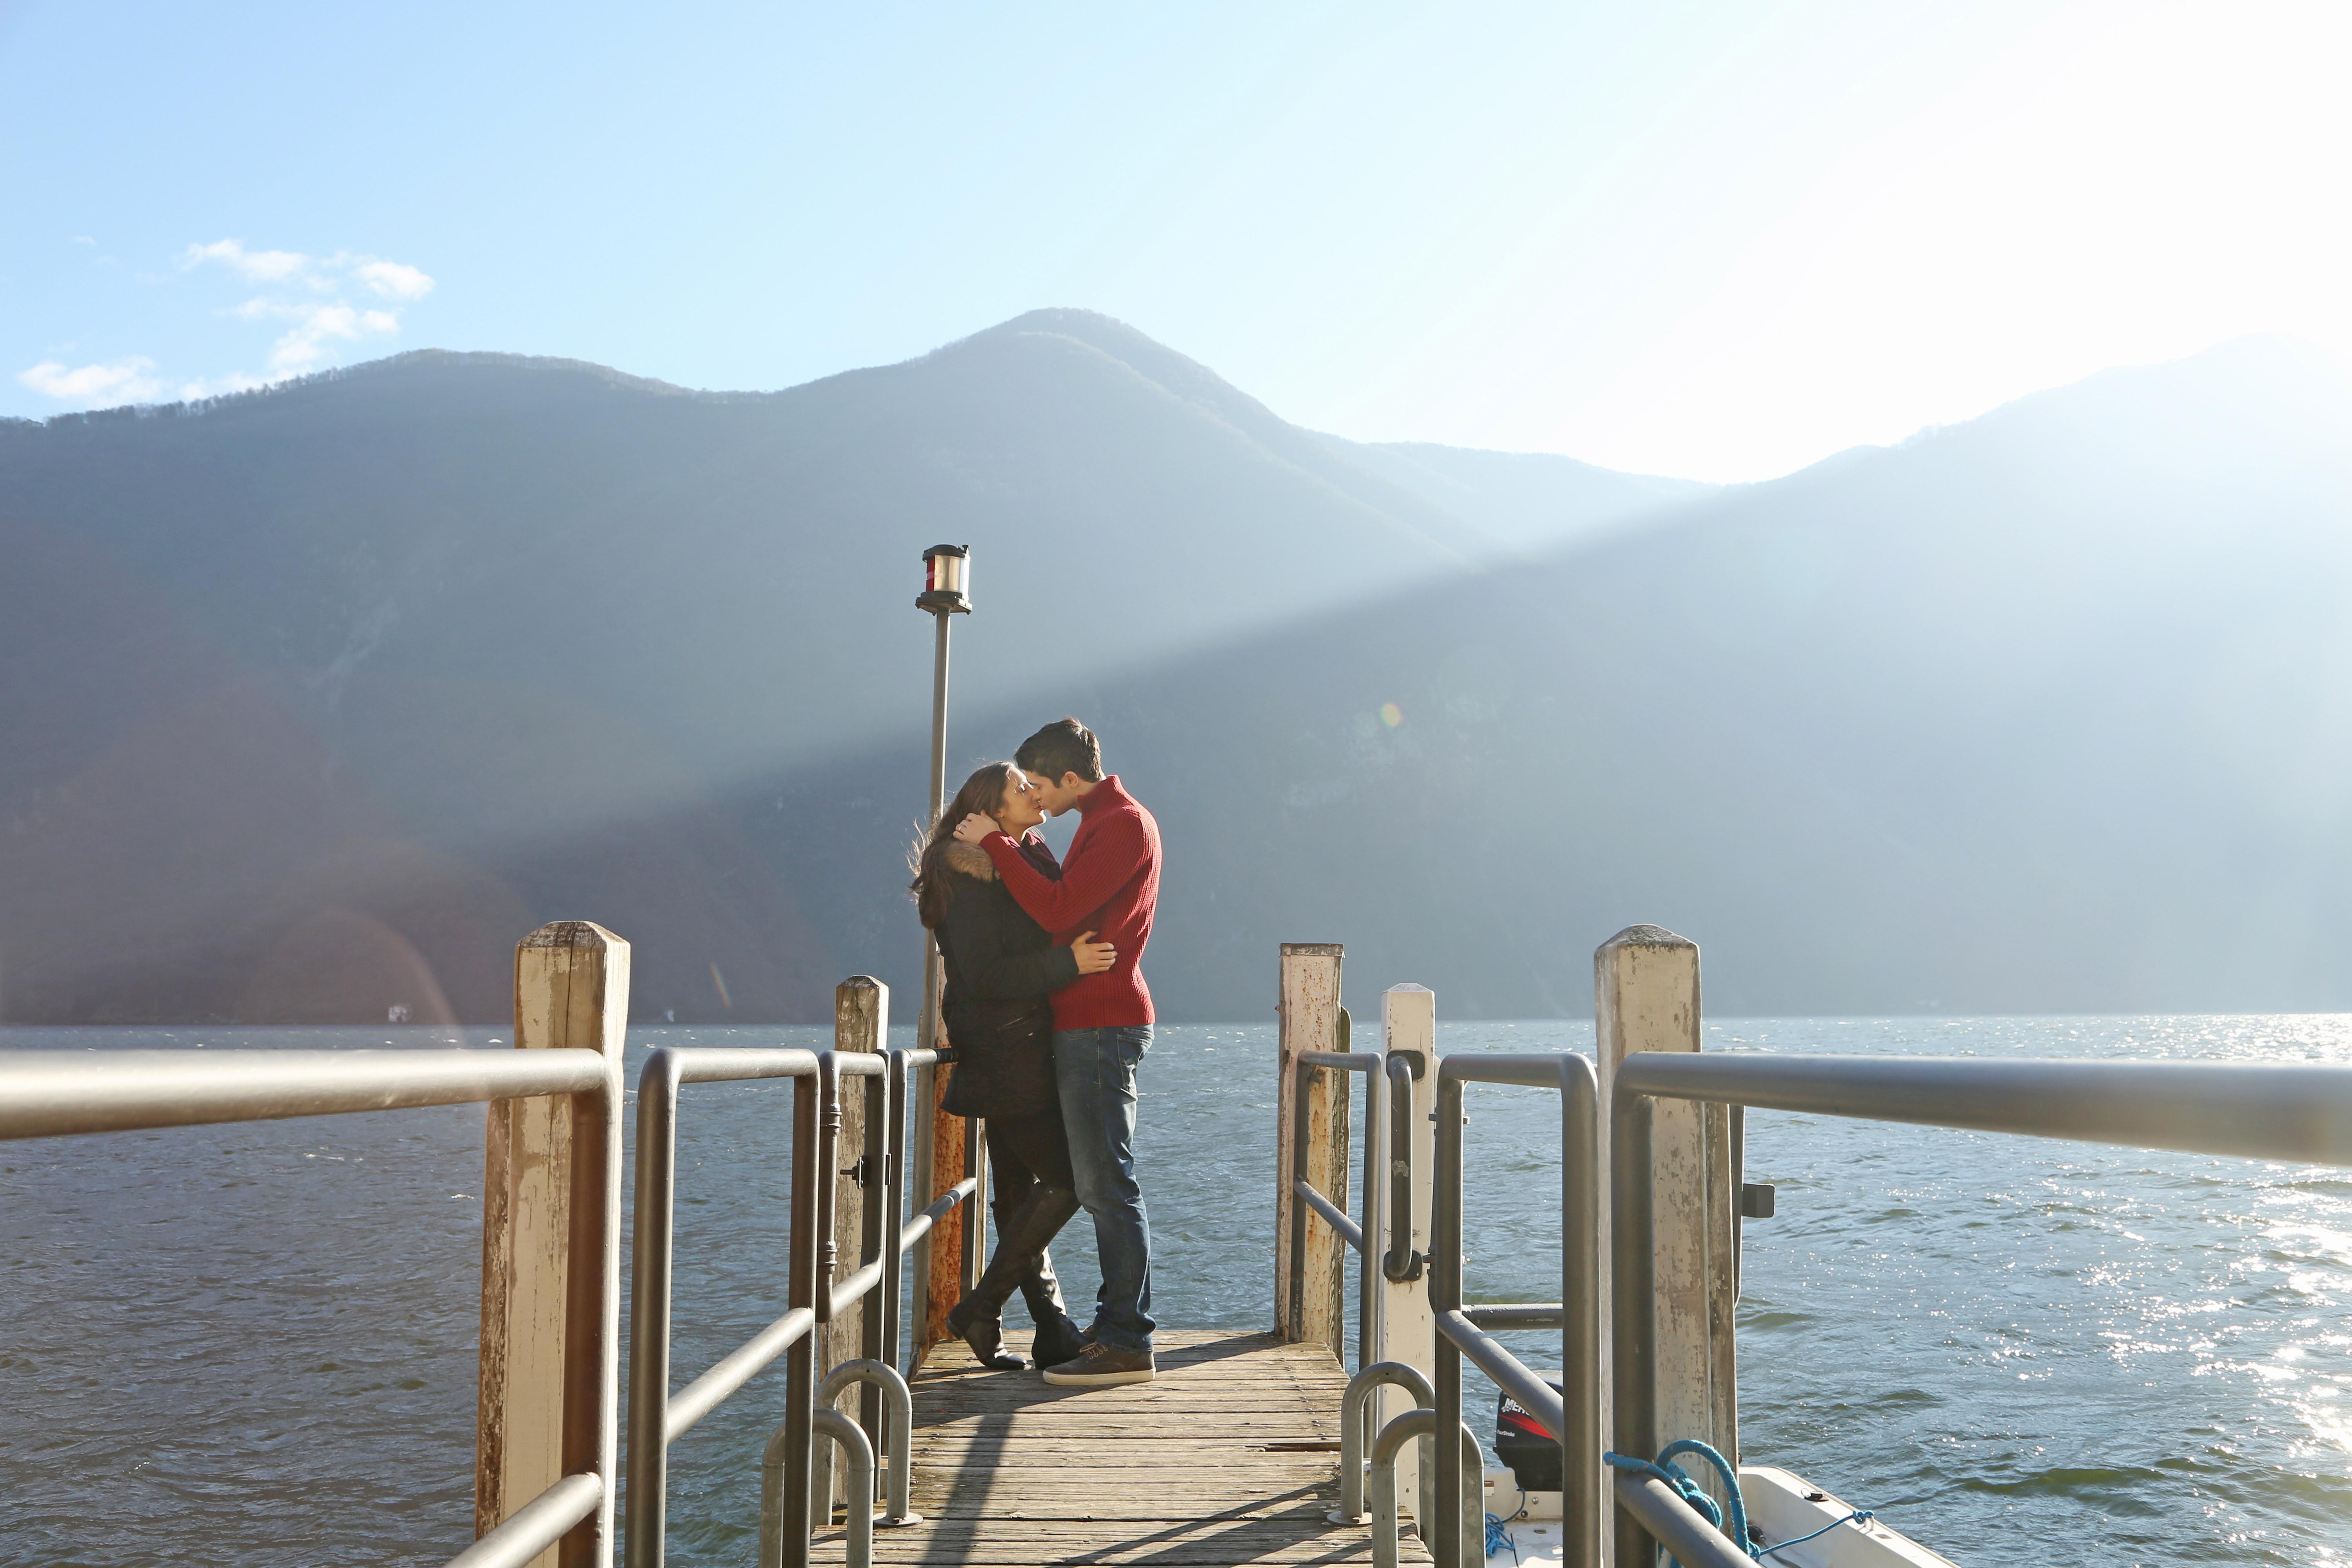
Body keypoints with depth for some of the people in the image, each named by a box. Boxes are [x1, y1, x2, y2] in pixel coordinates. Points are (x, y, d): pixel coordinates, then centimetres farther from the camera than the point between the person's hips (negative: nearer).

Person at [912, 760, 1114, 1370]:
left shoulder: (1027, 862, 17)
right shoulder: (970, 877, -13)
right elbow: (985, 976, -21)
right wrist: (1067, 962, -24)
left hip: (1027, 1055, 9)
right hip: (1005, 1058, -9)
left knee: (1022, 1194, 10)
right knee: (1064, 1183, -9)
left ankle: (1054, 1330, 14)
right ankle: (980, 1309, -2)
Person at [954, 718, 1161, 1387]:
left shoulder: (1124, 824, -13)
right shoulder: (1108, 820, 20)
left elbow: (1057, 910, -21)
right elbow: (1067, 906, 22)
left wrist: (996, 843, -14)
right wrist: (1021, 853, 12)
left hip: (1100, 1025, -11)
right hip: (1091, 1023, 11)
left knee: (1106, 1185, -10)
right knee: (1103, 1185, 13)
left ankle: (1126, 1343, -8)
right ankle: (1118, 1325, 18)